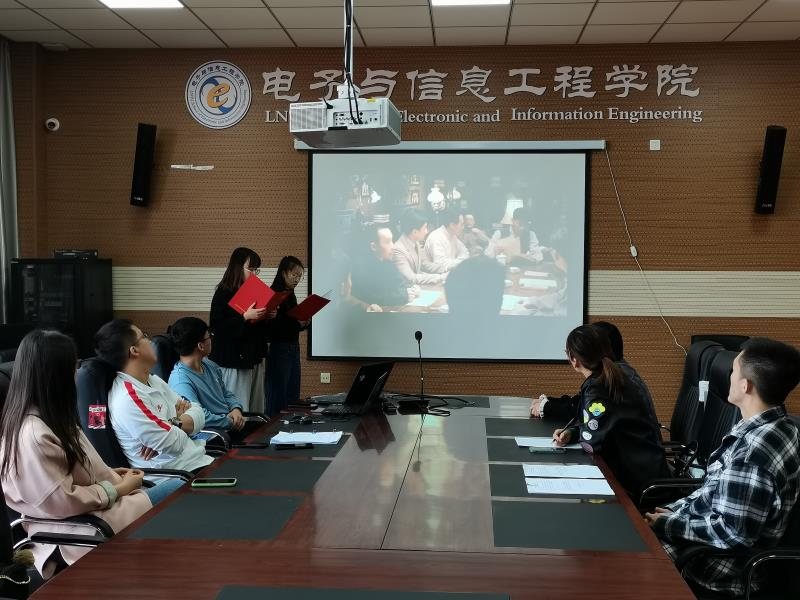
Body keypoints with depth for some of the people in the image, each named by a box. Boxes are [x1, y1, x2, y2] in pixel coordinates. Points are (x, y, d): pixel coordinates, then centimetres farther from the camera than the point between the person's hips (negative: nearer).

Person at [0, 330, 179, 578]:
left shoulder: (46, 416, 5)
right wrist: (118, 489, -13)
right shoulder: (34, 434, -26)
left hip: (84, 507, 10)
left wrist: (107, 473, 4)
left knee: (180, 488, 3)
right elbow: (63, 502, -24)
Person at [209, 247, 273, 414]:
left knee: (256, 411, 6)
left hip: (254, 360, 7)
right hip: (233, 361, -7)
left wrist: (266, 318, 2)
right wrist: (245, 317, -22)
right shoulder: (223, 293, -7)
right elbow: (216, 326, -17)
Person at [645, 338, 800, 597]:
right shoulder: (773, 427, 2)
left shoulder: (755, 449, -29)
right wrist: (674, 510, 3)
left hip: (725, 568, -9)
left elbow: (732, 534, -27)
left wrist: (668, 524, -16)